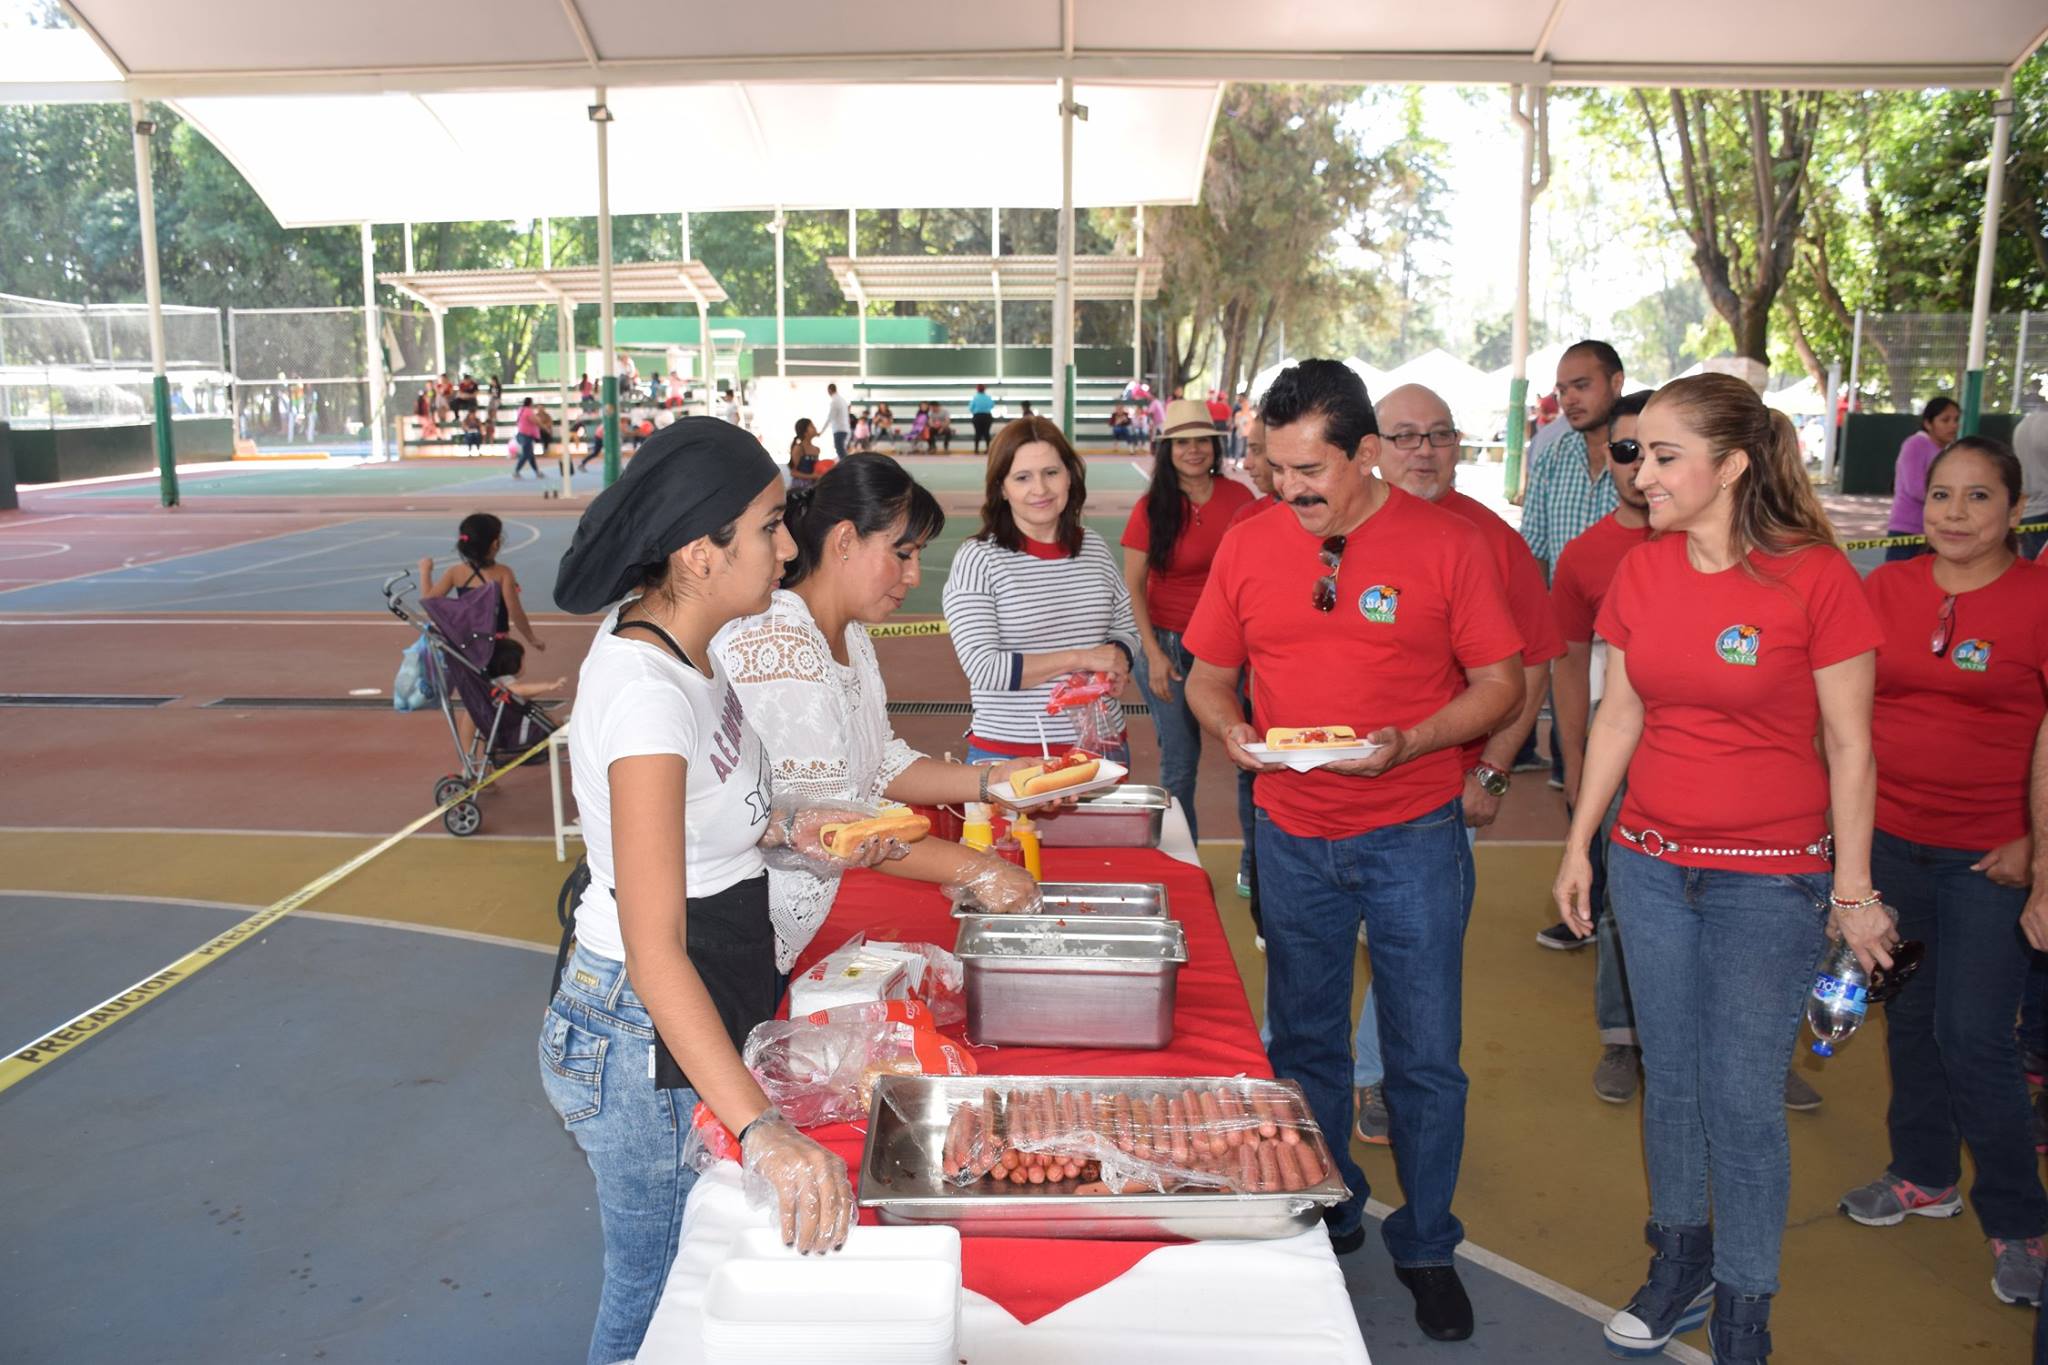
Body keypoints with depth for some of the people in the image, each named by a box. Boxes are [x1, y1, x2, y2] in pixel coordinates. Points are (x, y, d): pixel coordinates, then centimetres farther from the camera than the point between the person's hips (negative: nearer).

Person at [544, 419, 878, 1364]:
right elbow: (653, 949, -35)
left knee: (676, 1279, 24)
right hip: (647, 1039, -9)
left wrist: (786, 827, 0)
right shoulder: (647, 692, -29)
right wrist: (763, 1131, -41)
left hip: (700, 1011, 9)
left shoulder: (675, 638, -1)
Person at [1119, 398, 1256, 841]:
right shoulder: (1151, 507, -4)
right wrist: (1154, 654, -9)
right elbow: (1132, 587, -3)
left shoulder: (1239, 498, 0)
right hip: (1169, 643, -2)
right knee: (1180, 760, 4)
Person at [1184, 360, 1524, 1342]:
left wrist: (1407, 743, -21)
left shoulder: (1444, 543, -8)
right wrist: (1230, 728, -13)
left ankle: (1426, 1247, 27)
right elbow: (1208, 675, 8)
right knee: (1304, 1041, 16)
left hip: (1413, 835, -2)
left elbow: (1499, 685, -5)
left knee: (1425, 1055, 6)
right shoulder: (1248, 545, -1)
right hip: (1292, 836, 3)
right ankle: (1325, 1219, 37)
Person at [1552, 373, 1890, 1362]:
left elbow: (1849, 747, -8)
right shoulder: (1641, 572, 1)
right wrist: (1578, 847, 10)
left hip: (1770, 881, -4)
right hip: (1651, 864, 4)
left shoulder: (1814, 576, -12)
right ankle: (1679, 1266, 37)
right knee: (1670, 1076, 16)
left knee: (1743, 1099, 3)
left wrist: (1854, 890, -6)